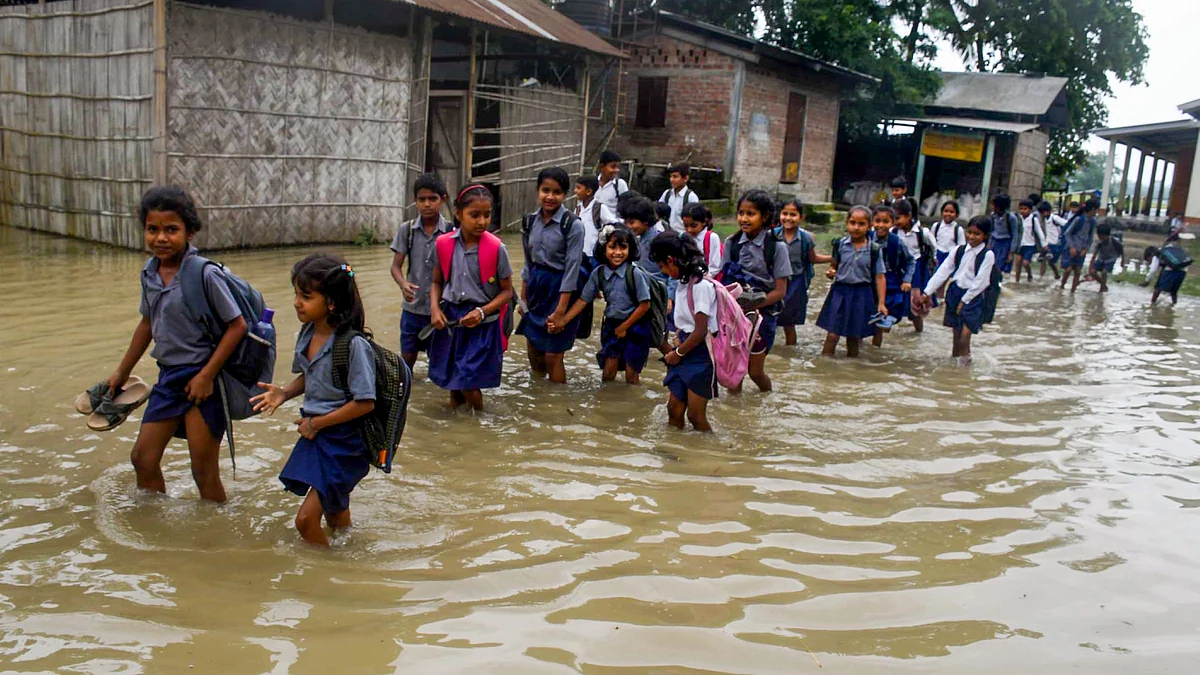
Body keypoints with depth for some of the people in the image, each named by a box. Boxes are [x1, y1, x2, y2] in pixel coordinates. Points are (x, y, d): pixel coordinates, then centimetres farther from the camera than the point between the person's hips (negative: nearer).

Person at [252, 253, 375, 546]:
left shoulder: (354, 345, -23)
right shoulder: (308, 333, 1)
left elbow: (365, 402, -23)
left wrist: (316, 423, -15)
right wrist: (284, 393, -3)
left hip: (345, 442, -8)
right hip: (315, 435, 8)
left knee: (306, 518, -8)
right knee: (335, 512, 23)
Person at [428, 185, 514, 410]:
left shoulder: (496, 248, -12)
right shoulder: (444, 244, -3)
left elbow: (507, 291, -4)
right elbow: (437, 282, 10)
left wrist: (482, 312, -17)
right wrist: (435, 308, -7)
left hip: (482, 323, -3)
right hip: (450, 319, 4)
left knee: (469, 383, -4)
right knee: (451, 378, 16)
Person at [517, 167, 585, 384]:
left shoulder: (573, 225, -15)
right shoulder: (530, 221, 2)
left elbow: (572, 268, -16)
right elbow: (529, 262, 12)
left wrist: (560, 311, -18)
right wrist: (523, 297, 10)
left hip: (559, 290, -6)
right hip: (535, 288, 6)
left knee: (552, 356, -2)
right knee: (534, 352, 15)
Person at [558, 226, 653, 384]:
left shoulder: (635, 274, -18)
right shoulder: (599, 273, -5)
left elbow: (645, 305, -13)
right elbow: (583, 300, -1)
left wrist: (624, 327, -8)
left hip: (635, 326, -4)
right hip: (612, 325, 4)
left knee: (631, 376, 4)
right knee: (607, 374, 5)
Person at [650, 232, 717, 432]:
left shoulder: (701, 285, -18)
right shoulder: (682, 282, 9)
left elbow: (701, 331, -18)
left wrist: (678, 353, -6)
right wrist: (676, 343, 0)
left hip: (700, 354, -8)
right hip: (683, 352, 8)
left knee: (695, 415, -2)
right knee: (674, 410, 7)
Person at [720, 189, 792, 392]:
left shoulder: (776, 247, -10)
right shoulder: (732, 243, -1)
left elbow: (780, 291, -10)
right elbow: (724, 278, 1)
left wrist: (750, 305, -19)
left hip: (762, 313, -2)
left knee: (755, 371, 7)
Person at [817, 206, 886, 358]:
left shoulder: (874, 249, -4)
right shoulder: (840, 244, -1)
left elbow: (879, 277, -2)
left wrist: (881, 303, -4)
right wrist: (830, 273, -13)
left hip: (862, 293, 0)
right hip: (840, 290, 0)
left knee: (854, 336, 11)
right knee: (832, 334, -1)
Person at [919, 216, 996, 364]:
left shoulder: (987, 254, -9)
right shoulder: (959, 250, 4)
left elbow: (981, 282, -11)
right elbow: (942, 272, 2)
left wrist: (964, 301, -11)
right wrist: (926, 292, -4)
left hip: (972, 297, -4)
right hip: (955, 293, 4)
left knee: (965, 334, -13)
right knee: (956, 333, 9)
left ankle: (965, 362, 6)